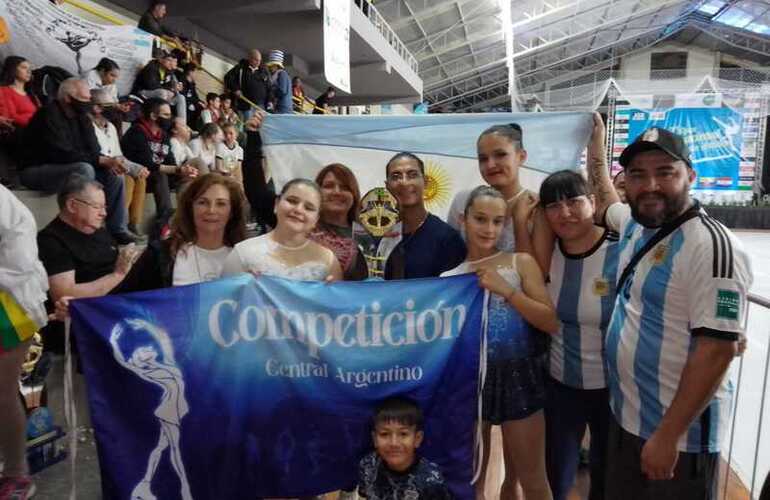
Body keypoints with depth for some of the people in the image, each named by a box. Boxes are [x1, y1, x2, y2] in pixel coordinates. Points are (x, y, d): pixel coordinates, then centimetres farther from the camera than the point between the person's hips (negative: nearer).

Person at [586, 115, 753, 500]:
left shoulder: (711, 245, -21)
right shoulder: (635, 225, 2)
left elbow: (717, 349, -24)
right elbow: (604, 200, 26)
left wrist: (668, 436, -23)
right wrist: (596, 143, 30)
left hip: (680, 433, -7)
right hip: (624, 416, 8)